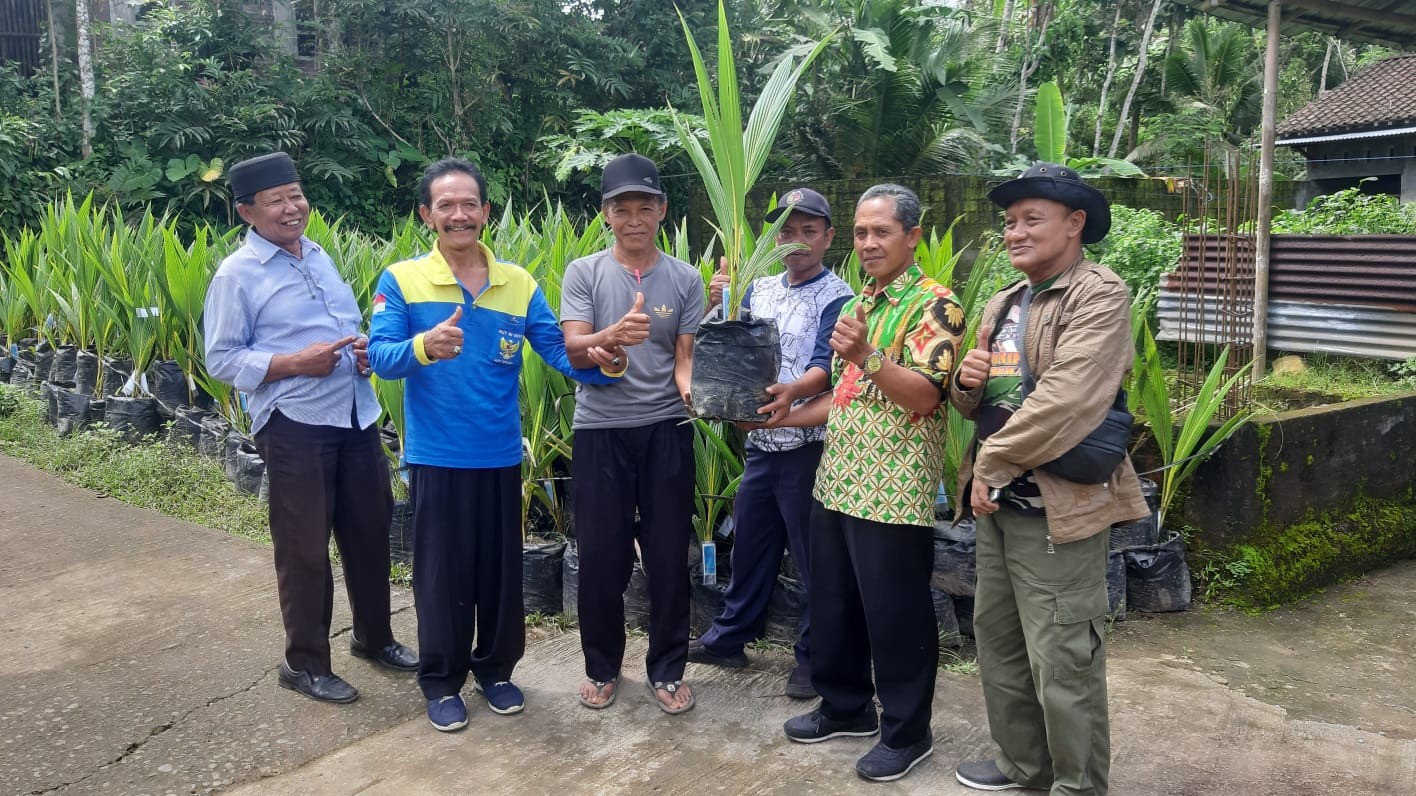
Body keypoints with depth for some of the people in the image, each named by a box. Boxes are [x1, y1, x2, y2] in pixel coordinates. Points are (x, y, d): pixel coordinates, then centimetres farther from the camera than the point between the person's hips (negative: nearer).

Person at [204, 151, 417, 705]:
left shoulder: (319, 255, 12)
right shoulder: (238, 275, -8)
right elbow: (221, 360, -9)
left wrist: (366, 349, 0)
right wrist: (297, 362, -19)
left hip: (356, 415, 7)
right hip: (293, 425, -6)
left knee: (370, 529, 15)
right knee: (304, 545, 4)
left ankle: (374, 637, 34)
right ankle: (305, 663, 21)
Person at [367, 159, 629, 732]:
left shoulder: (519, 284, 3)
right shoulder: (401, 280, -5)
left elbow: (560, 351, -3)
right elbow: (381, 358, -14)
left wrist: (601, 364, -24)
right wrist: (424, 346, -36)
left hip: (501, 455, 3)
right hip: (436, 457, -3)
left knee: (501, 569, 13)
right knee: (441, 573, 7)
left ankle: (496, 669, 33)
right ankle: (441, 681, 26)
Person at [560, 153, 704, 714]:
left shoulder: (685, 279, 4)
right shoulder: (583, 273, 0)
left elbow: (686, 358, 2)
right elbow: (573, 351, -11)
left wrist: (696, 392, -20)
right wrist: (614, 334, -32)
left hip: (667, 430, 1)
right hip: (600, 431, -1)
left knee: (669, 556, 8)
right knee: (602, 557, 8)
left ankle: (667, 668, 24)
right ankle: (602, 666, 27)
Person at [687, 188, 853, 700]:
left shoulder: (837, 298, -7)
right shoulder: (758, 288, 11)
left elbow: (827, 367, -18)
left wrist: (792, 393, -38)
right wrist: (715, 304, -8)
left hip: (808, 442, -6)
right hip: (761, 440, 6)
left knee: (814, 555, 5)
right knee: (749, 543, 17)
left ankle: (813, 656, 20)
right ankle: (729, 638, 33)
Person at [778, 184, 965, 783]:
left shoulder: (935, 304, -10)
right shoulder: (856, 304, 15)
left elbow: (924, 397, -21)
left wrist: (866, 357, -34)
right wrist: (779, 417, 12)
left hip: (894, 492, -8)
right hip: (837, 482, 8)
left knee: (896, 615, 3)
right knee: (832, 605, 16)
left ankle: (906, 731, 20)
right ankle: (845, 707, 34)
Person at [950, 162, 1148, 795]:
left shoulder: (1099, 296, -11)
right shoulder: (1003, 303, 15)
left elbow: (1067, 401, -22)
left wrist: (990, 464, -15)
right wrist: (967, 380, -2)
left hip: (1057, 506, -9)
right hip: (996, 502, 9)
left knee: (1061, 661, -1)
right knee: (997, 639, 18)